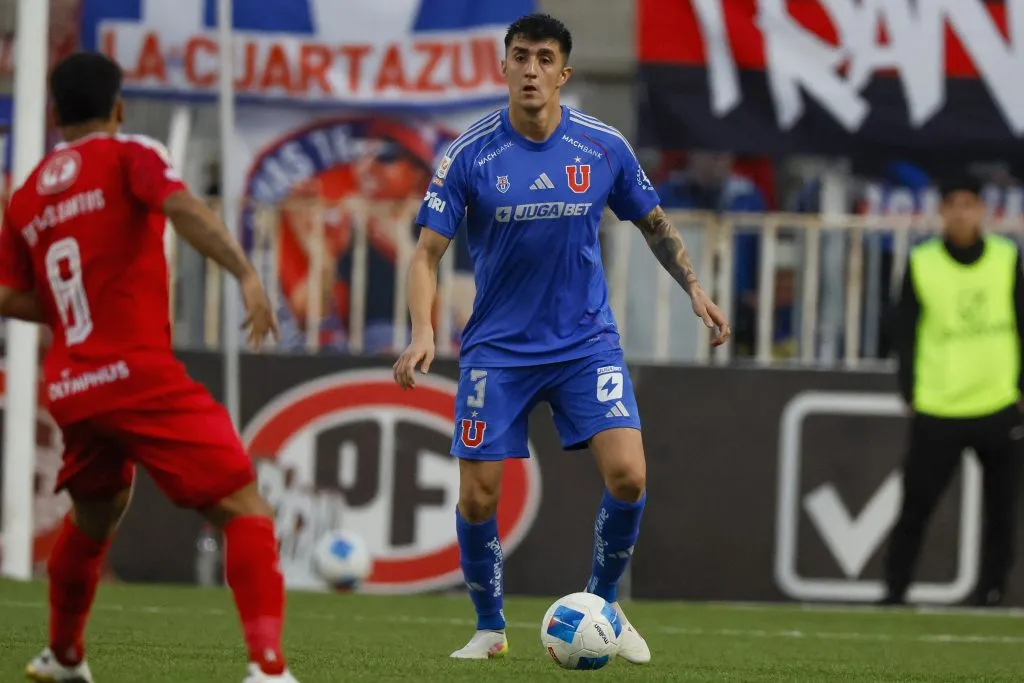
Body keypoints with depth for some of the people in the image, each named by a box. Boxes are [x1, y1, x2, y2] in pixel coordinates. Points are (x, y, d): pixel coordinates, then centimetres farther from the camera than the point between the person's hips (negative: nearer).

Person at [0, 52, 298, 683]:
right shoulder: (129, 156, 1)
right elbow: (182, 208, -19)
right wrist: (247, 275, -28)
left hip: (69, 388, 6)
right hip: (140, 376, -6)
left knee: (93, 515, 31)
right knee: (245, 511, -9)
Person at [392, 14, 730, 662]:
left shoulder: (605, 147, -3)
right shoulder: (470, 155, -9)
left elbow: (655, 223, 13)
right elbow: (428, 251, -8)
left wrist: (694, 286, 2)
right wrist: (423, 333, -23)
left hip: (586, 341, 1)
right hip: (498, 348, -1)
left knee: (628, 475, -15)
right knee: (478, 497, -4)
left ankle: (605, 605, 9)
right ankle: (490, 629, 20)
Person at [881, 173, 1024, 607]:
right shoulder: (920, 263, -1)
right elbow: (906, 332, 5)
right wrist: (910, 393, 0)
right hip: (938, 413, -2)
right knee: (914, 510, -1)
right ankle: (893, 595, 8)